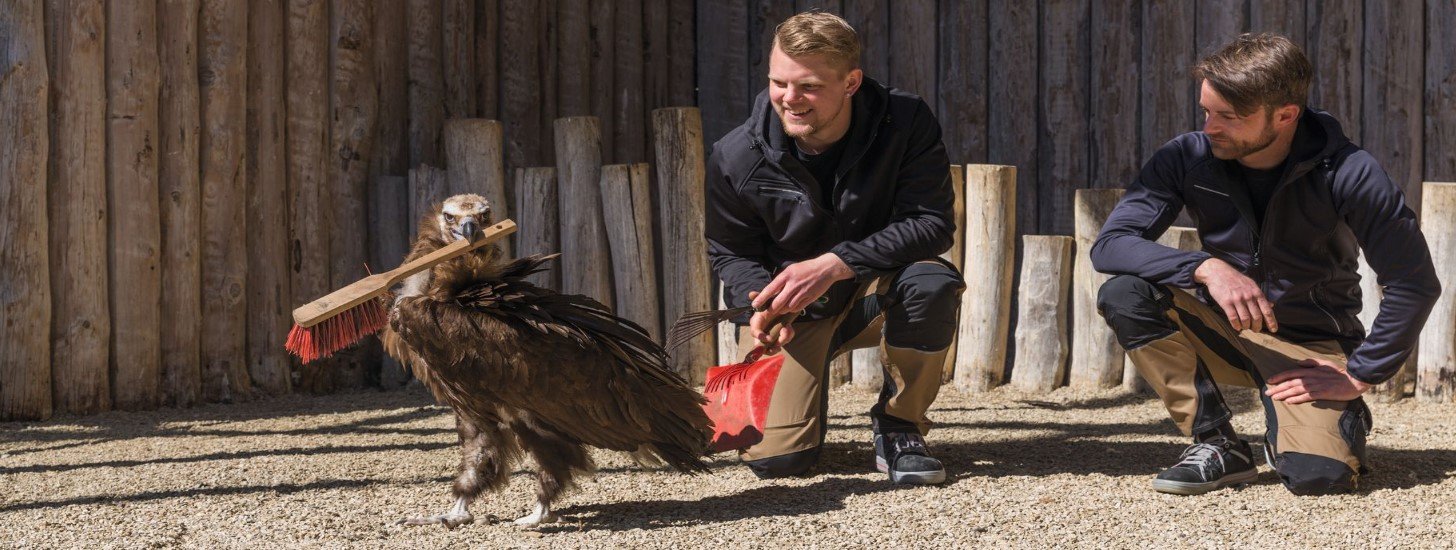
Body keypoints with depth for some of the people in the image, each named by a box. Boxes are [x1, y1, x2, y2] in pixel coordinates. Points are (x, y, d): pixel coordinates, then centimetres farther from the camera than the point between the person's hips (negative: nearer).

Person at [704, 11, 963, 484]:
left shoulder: (905, 123, -19)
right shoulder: (735, 157, -15)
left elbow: (933, 223, -23)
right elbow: (730, 252, 0)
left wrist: (835, 264, -34)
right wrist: (759, 306, -23)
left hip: (875, 292, 0)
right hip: (789, 309, 1)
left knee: (932, 282, -36)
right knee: (774, 458, -16)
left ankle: (898, 428, -11)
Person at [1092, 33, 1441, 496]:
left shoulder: (1347, 174, -18)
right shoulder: (1189, 158, -11)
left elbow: (1415, 284, -13)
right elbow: (1109, 245, -19)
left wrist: (1358, 378, -14)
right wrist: (1206, 268, -34)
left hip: (1312, 345, -3)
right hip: (1224, 330, 3)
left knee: (1318, 475, -30)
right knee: (1123, 294, -26)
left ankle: (1341, 424, 10)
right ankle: (1218, 444, -11)